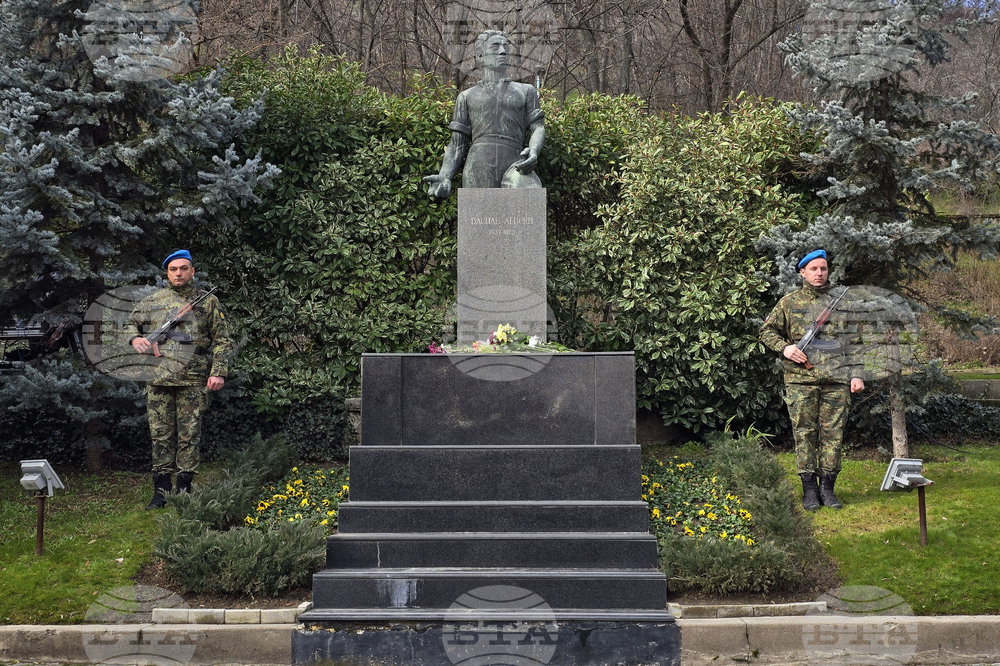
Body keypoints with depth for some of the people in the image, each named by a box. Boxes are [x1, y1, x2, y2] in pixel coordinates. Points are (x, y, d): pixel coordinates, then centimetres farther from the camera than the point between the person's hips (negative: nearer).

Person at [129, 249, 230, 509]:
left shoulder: (208, 302, 8)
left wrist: (218, 371, -5)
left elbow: (221, 340, 6)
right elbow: (129, 323, 22)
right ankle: (161, 489, 12)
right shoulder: (152, 301, 12)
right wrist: (135, 338, -1)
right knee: (161, 435, 5)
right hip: (158, 380, 2)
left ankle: (184, 488, 8)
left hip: (193, 380, -2)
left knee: (189, 436, 1)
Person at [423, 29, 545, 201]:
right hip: (478, 167, 1)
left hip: (513, 166, -1)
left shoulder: (526, 91, 24)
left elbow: (538, 128, 12)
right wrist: (444, 177, -3)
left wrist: (533, 151, -14)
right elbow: (457, 144, 17)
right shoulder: (467, 96, 23)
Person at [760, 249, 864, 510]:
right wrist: (784, 348, -6)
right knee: (804, 433, 0)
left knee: (833, 433, 2)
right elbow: (767, 330, 13)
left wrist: (856, 374, 7)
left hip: (836, 380, 2)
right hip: (800, 379, -1)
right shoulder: (789, 302, 8)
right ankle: (809, 489, 7)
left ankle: (827, 486, 11)